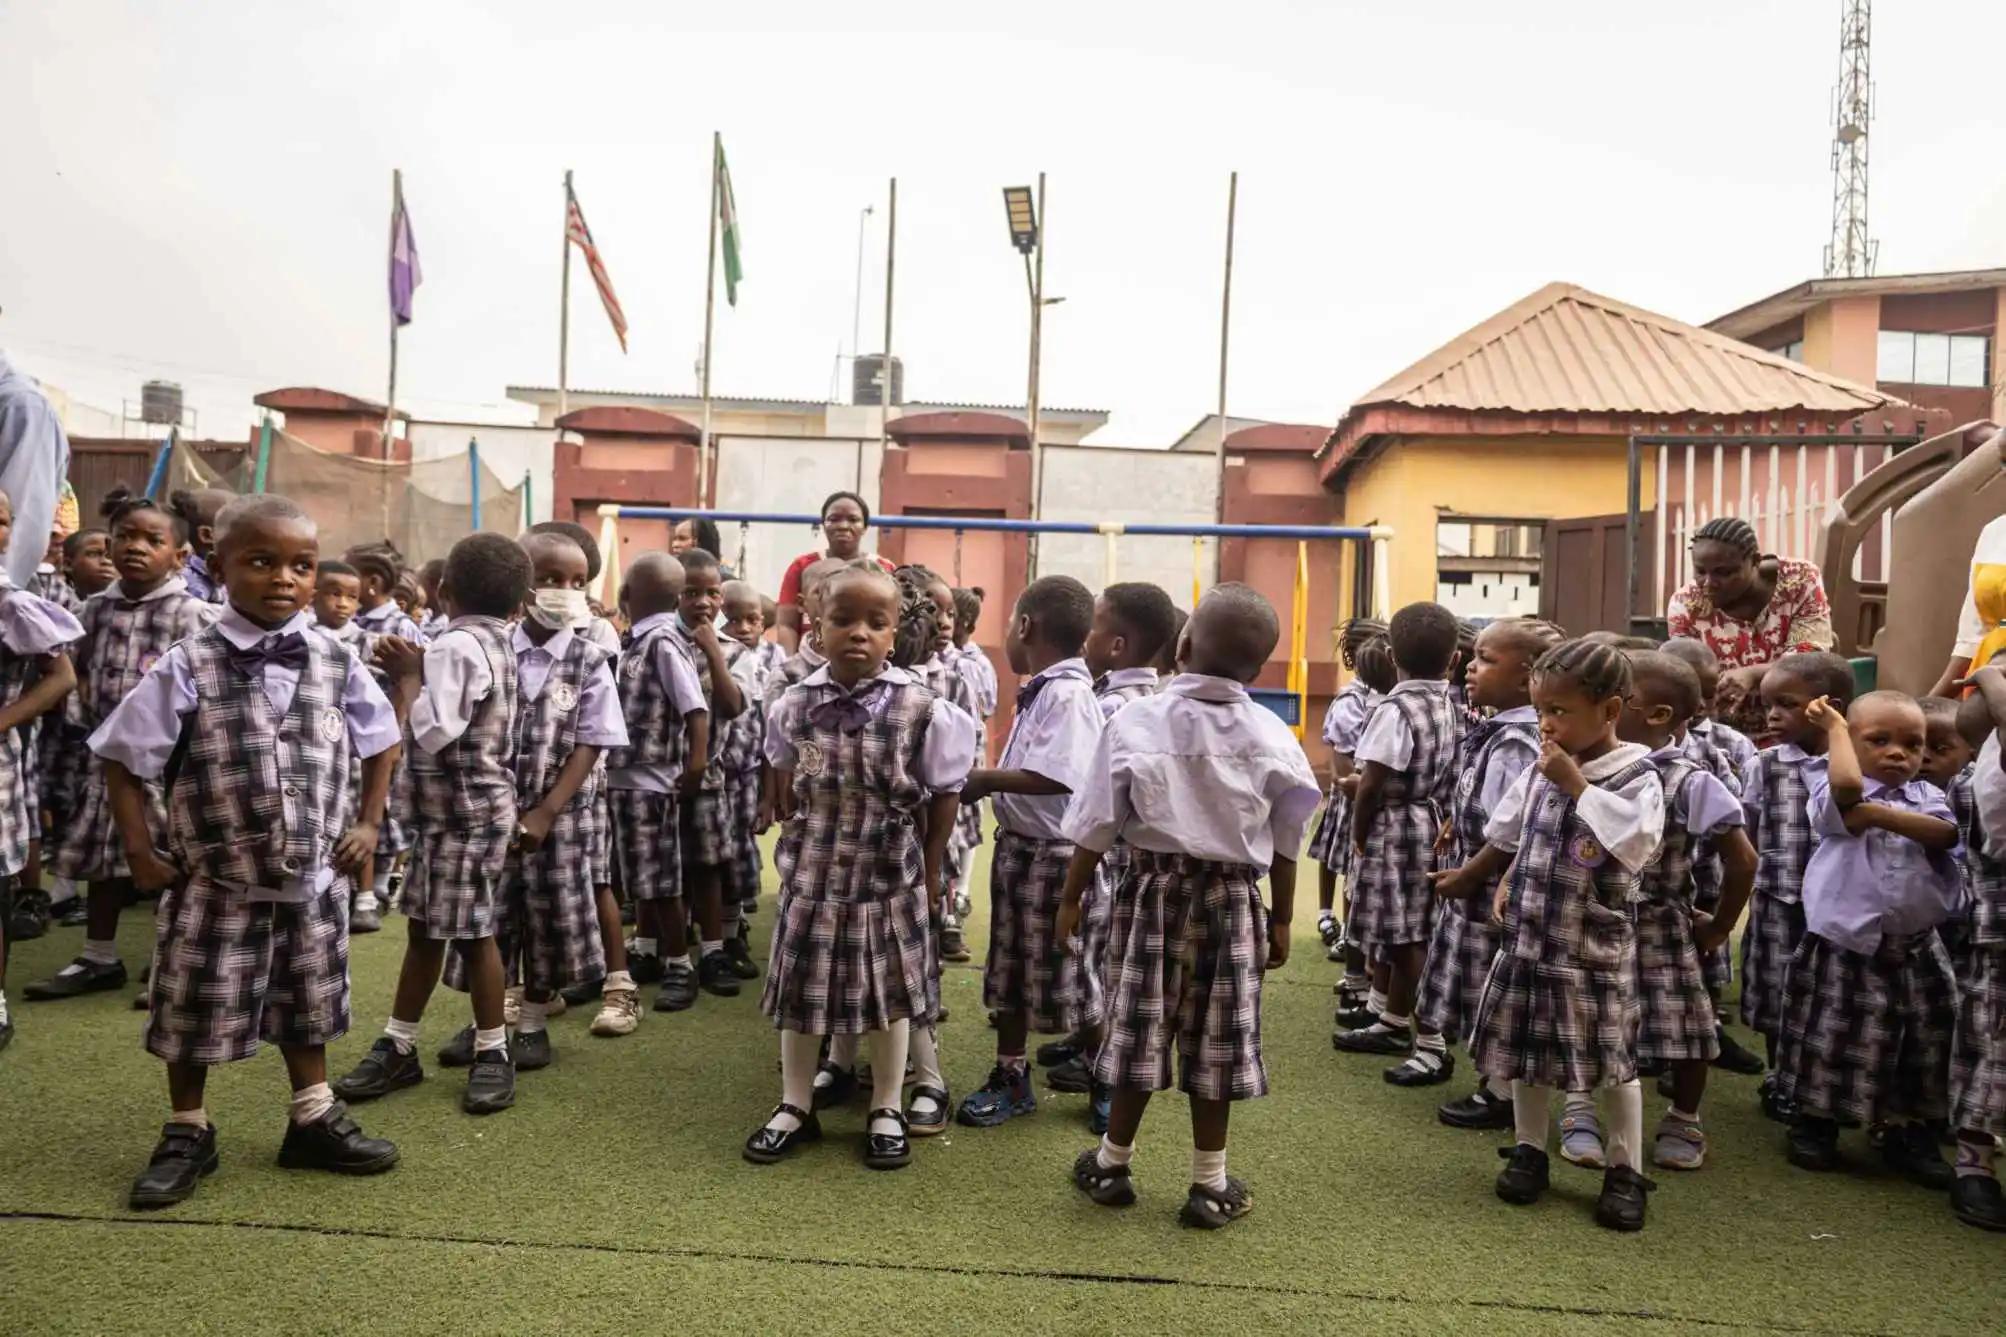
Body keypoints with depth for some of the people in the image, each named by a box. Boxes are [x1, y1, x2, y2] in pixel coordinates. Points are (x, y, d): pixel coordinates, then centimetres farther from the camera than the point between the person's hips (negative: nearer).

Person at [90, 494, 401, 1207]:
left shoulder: (337, 665, -4)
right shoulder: (186, 666, -12)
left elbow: (381, 743, 10)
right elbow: (121, 757, -5)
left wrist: (367, 823, 4)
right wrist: (141, 851, -6)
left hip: (312, 882, 3)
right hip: (215, 886, -2)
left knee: (307, 1006, 17)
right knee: (193, 1013, 11)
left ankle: (314, 1120, 34)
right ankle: (187, 1133, 31)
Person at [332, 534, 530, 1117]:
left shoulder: (456, 645, -18)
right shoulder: (496, 642, 11)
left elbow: (429, 733, -25)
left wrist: (407, 676, -12)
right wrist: (413, 672, 2)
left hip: (466, 813, -10)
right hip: (452, 810, 10)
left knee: (471, 932, 0)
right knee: (424, 928, 15)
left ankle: (493, 1054, 11)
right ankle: (398, 1047, 24)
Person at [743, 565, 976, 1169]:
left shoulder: (921, 709, -15)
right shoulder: (794, 704, -7)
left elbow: (944, 792, -4)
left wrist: (929, 869, 1)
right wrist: (803, 842, 12)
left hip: (890, 877, -2)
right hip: (812, 874, 2)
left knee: (891, 994, 11)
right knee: (800, 988, 12)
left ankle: (886, 1111, 29)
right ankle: (795, 1107, 31)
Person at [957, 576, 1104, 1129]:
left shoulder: (1068, 694, -20)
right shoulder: (1039, 691, 8)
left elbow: (1054, 778, -30)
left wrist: (984, 781, -22)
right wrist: (989, 783, -1)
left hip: (1056, 855, -9)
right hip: (1017, 845, 9)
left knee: (1069, 978, 4)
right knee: (1009, 969, 17)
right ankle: (1010, 1079, 32)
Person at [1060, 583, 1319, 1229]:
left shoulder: (1135, 721, -12)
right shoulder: (1272, 737, -6)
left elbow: (1097, 825, -8)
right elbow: (1284, 845, 1)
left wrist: (1071, 897, 4)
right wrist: (1281, 919, 13)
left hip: (1154, 889, -1)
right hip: (1233, 898, 1)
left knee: (1140, 1029, 10)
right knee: (1214, 1040, 10)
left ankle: (1112, 1164, 27)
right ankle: (1210, 1185, 20)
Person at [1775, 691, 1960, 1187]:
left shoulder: (1927, 797, 6)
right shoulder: (1836, 794, -7)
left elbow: (1945, 834, -15)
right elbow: (1846, 785, -33)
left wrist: (1878, 814, -23)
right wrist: (1836, 727, -16)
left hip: (1914, 949, 4)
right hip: (1845, 944, -4)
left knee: (1921, 1046, 13)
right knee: (1833, 1039, 6)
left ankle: (1910, 1137, 28)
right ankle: (1814, 1124, 23)